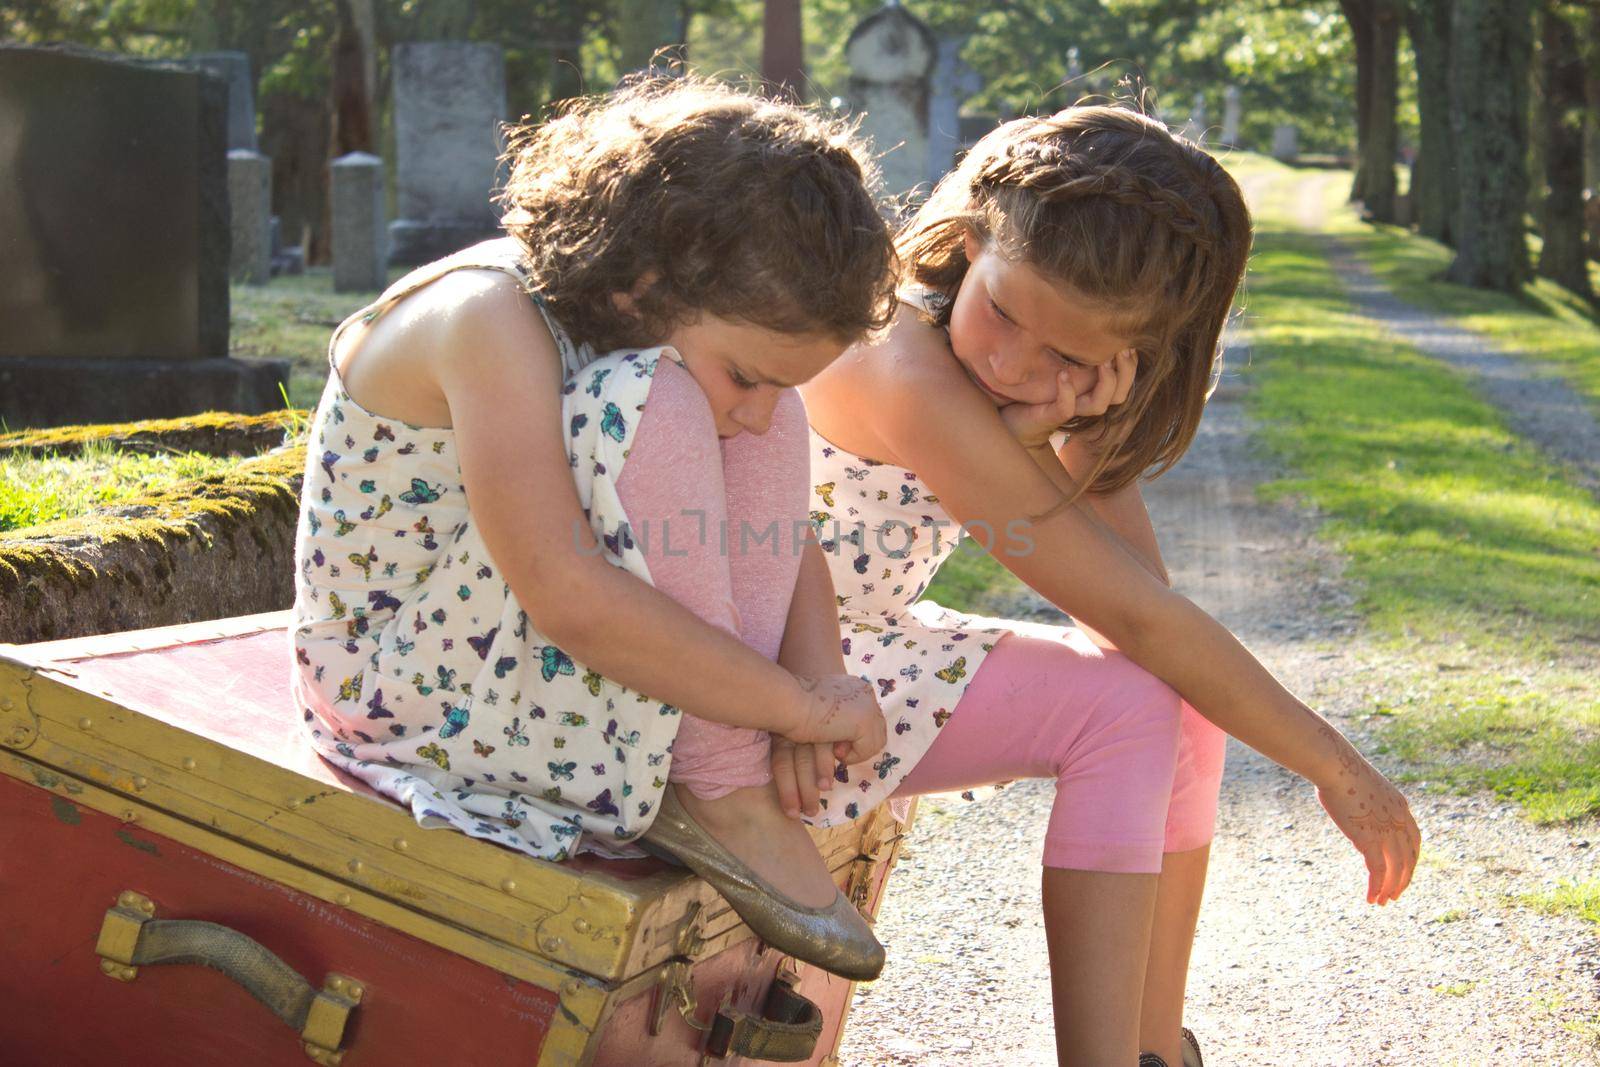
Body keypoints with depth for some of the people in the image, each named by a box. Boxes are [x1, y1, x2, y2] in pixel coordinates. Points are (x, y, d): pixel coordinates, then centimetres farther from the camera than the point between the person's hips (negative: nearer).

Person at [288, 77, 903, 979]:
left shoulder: (684, 334, -2)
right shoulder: (489, 320, -27)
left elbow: (791, 548, 2)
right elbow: (566, 593, -37)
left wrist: (821, 691, -18)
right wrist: (802, 708, -31)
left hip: (554, 673, 8)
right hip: (410, 691, -8)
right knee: (650, 408, -29)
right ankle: (724, 800, -21)